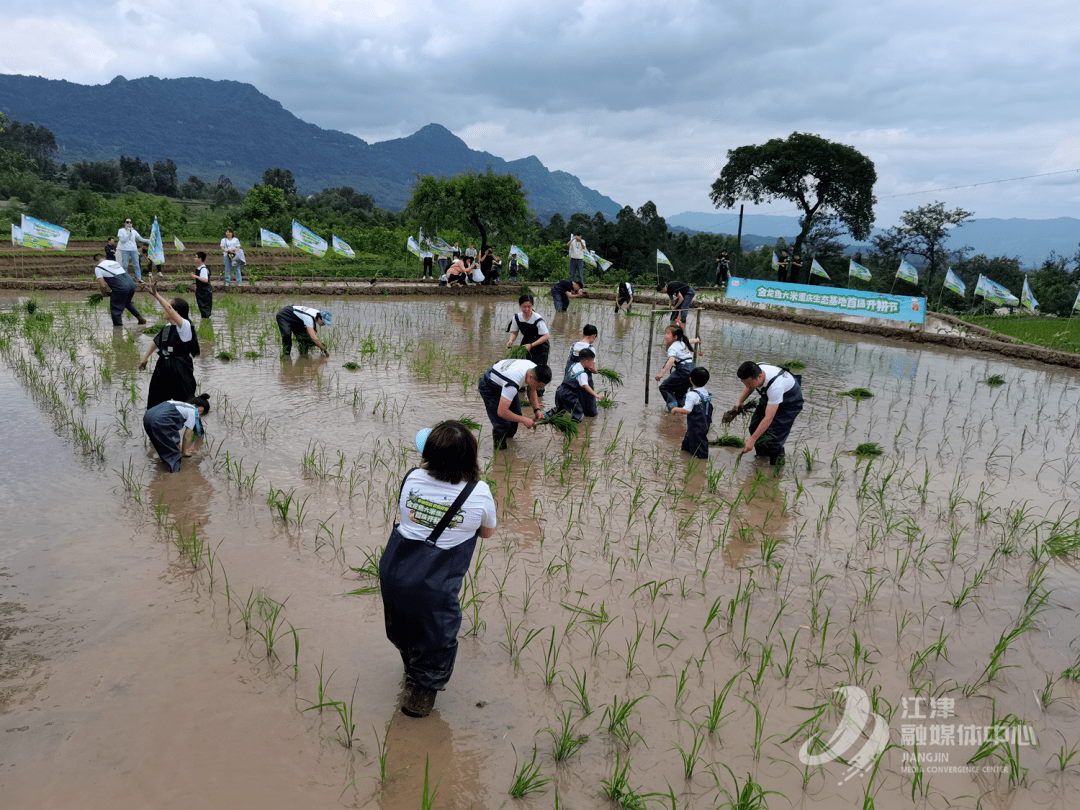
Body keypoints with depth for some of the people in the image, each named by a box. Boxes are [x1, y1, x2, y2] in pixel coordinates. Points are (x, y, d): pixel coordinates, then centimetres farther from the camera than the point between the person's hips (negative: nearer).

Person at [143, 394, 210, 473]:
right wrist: (184, 451, 30)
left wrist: (179, 446, 55)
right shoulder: (194, 411, 10)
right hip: (160, 420, -8)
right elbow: (187, 436, 13)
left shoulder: (183, 405, 33)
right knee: (172, 452, 6)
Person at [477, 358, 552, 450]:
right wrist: (524, 420, -34)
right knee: (502, 424, -13)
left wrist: (537, 409, -13)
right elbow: (501, 412, -43)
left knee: (516, 414, 10)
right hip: (488, 387, -8)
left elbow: (532, 390, 2)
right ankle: (499, 449, 13)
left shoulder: (534, 370, -21)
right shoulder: (512, 383, -47)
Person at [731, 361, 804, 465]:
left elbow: (769, 418, -43)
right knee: (755, 426, 0)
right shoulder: (754, 371, -23)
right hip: (768, 397, 7)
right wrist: (740, 401, -7)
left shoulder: (775, 386, -45)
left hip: (790, 403, -7)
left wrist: (752, 440, -41)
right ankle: (762, 456, 21)